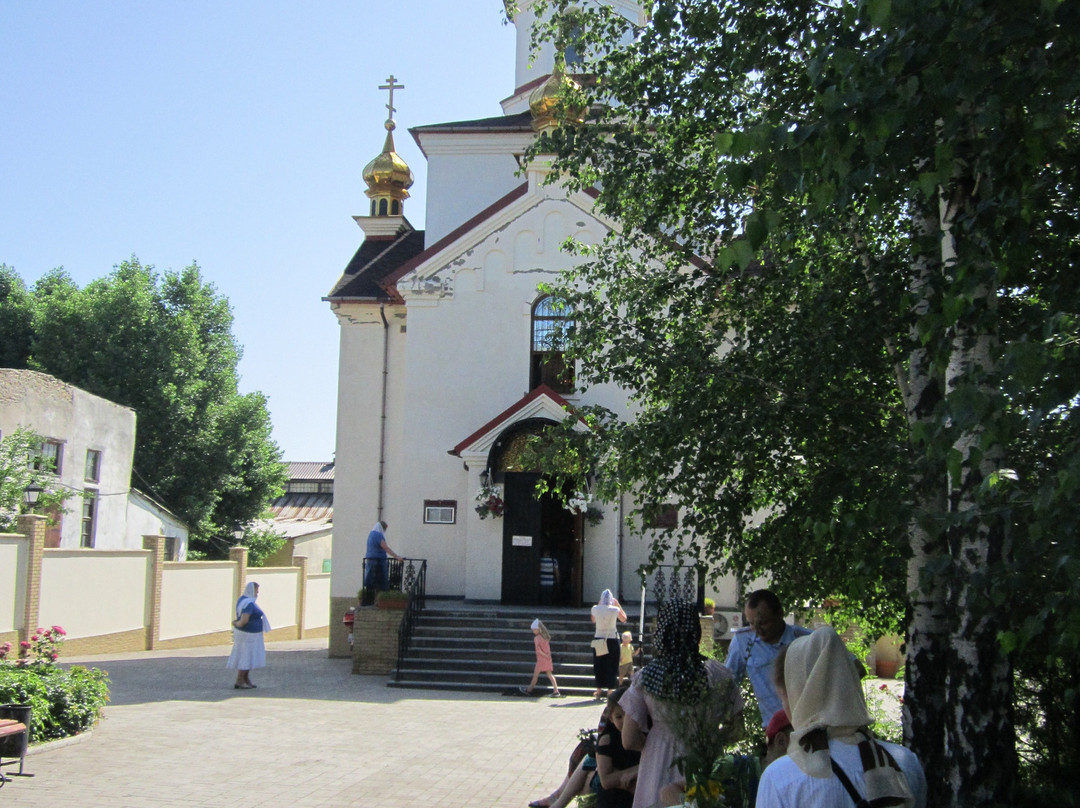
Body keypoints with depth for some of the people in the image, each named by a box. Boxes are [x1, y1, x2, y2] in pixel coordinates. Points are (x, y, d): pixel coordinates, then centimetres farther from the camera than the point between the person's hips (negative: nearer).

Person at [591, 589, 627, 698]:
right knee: (611, 666, 7)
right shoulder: (615, 610, -10)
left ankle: (599, 691, 16)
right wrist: (618, 605, 11)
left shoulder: (595, 609, -5)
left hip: (598, 640, 2)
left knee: (599, 666, 12)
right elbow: (624, 618, 9)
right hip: (612, 640, -2)